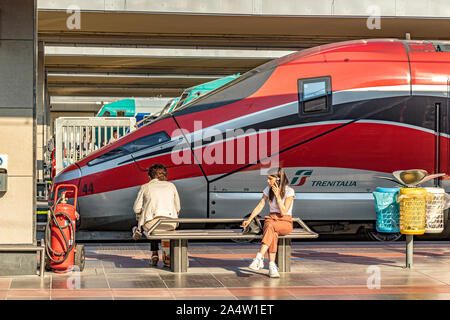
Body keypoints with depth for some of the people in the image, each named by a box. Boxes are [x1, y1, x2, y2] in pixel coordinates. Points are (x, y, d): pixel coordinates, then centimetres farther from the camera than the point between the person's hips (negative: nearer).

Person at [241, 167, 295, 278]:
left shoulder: (289, 191, -8)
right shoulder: (268, 189, 6)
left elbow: (283, 212, -14)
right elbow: (259, 206, 6)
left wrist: (278, 195, -20)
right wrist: (249, 220, -5)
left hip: (285, 223, -3)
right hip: (271, 219, 3)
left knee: (270, 226, -39)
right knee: (273, 234, -36)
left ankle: (259, 257, -46)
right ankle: (272, 267, -42)